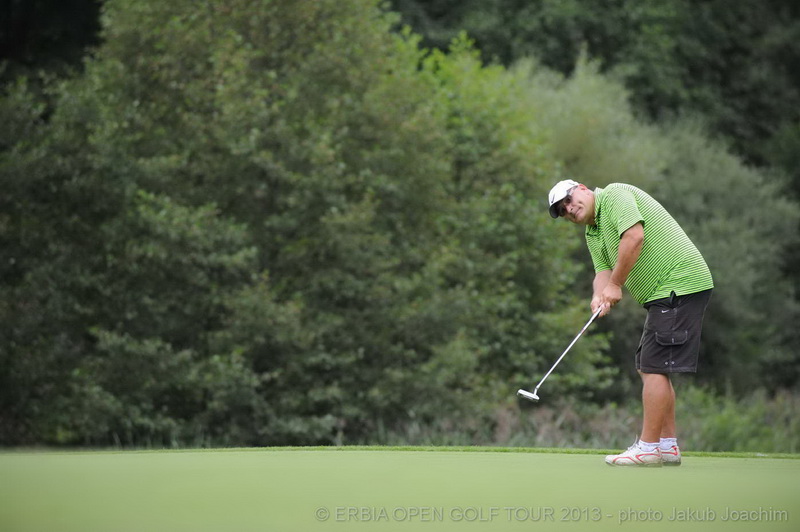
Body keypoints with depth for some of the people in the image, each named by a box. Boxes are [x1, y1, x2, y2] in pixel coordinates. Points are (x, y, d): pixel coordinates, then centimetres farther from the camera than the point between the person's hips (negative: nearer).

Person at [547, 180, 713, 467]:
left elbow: (634, 236, -22)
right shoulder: (593, 235, 20)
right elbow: (603, 271, 10)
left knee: (654, 367, -10)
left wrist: (614, 285, -13)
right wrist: (599, 296, -14)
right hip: (663, 293, 11)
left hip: (680, 284, -11)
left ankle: (648, 447, -8)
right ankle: (667, 444, 16)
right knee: (649, 367, 13)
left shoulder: (614, 195, -8)